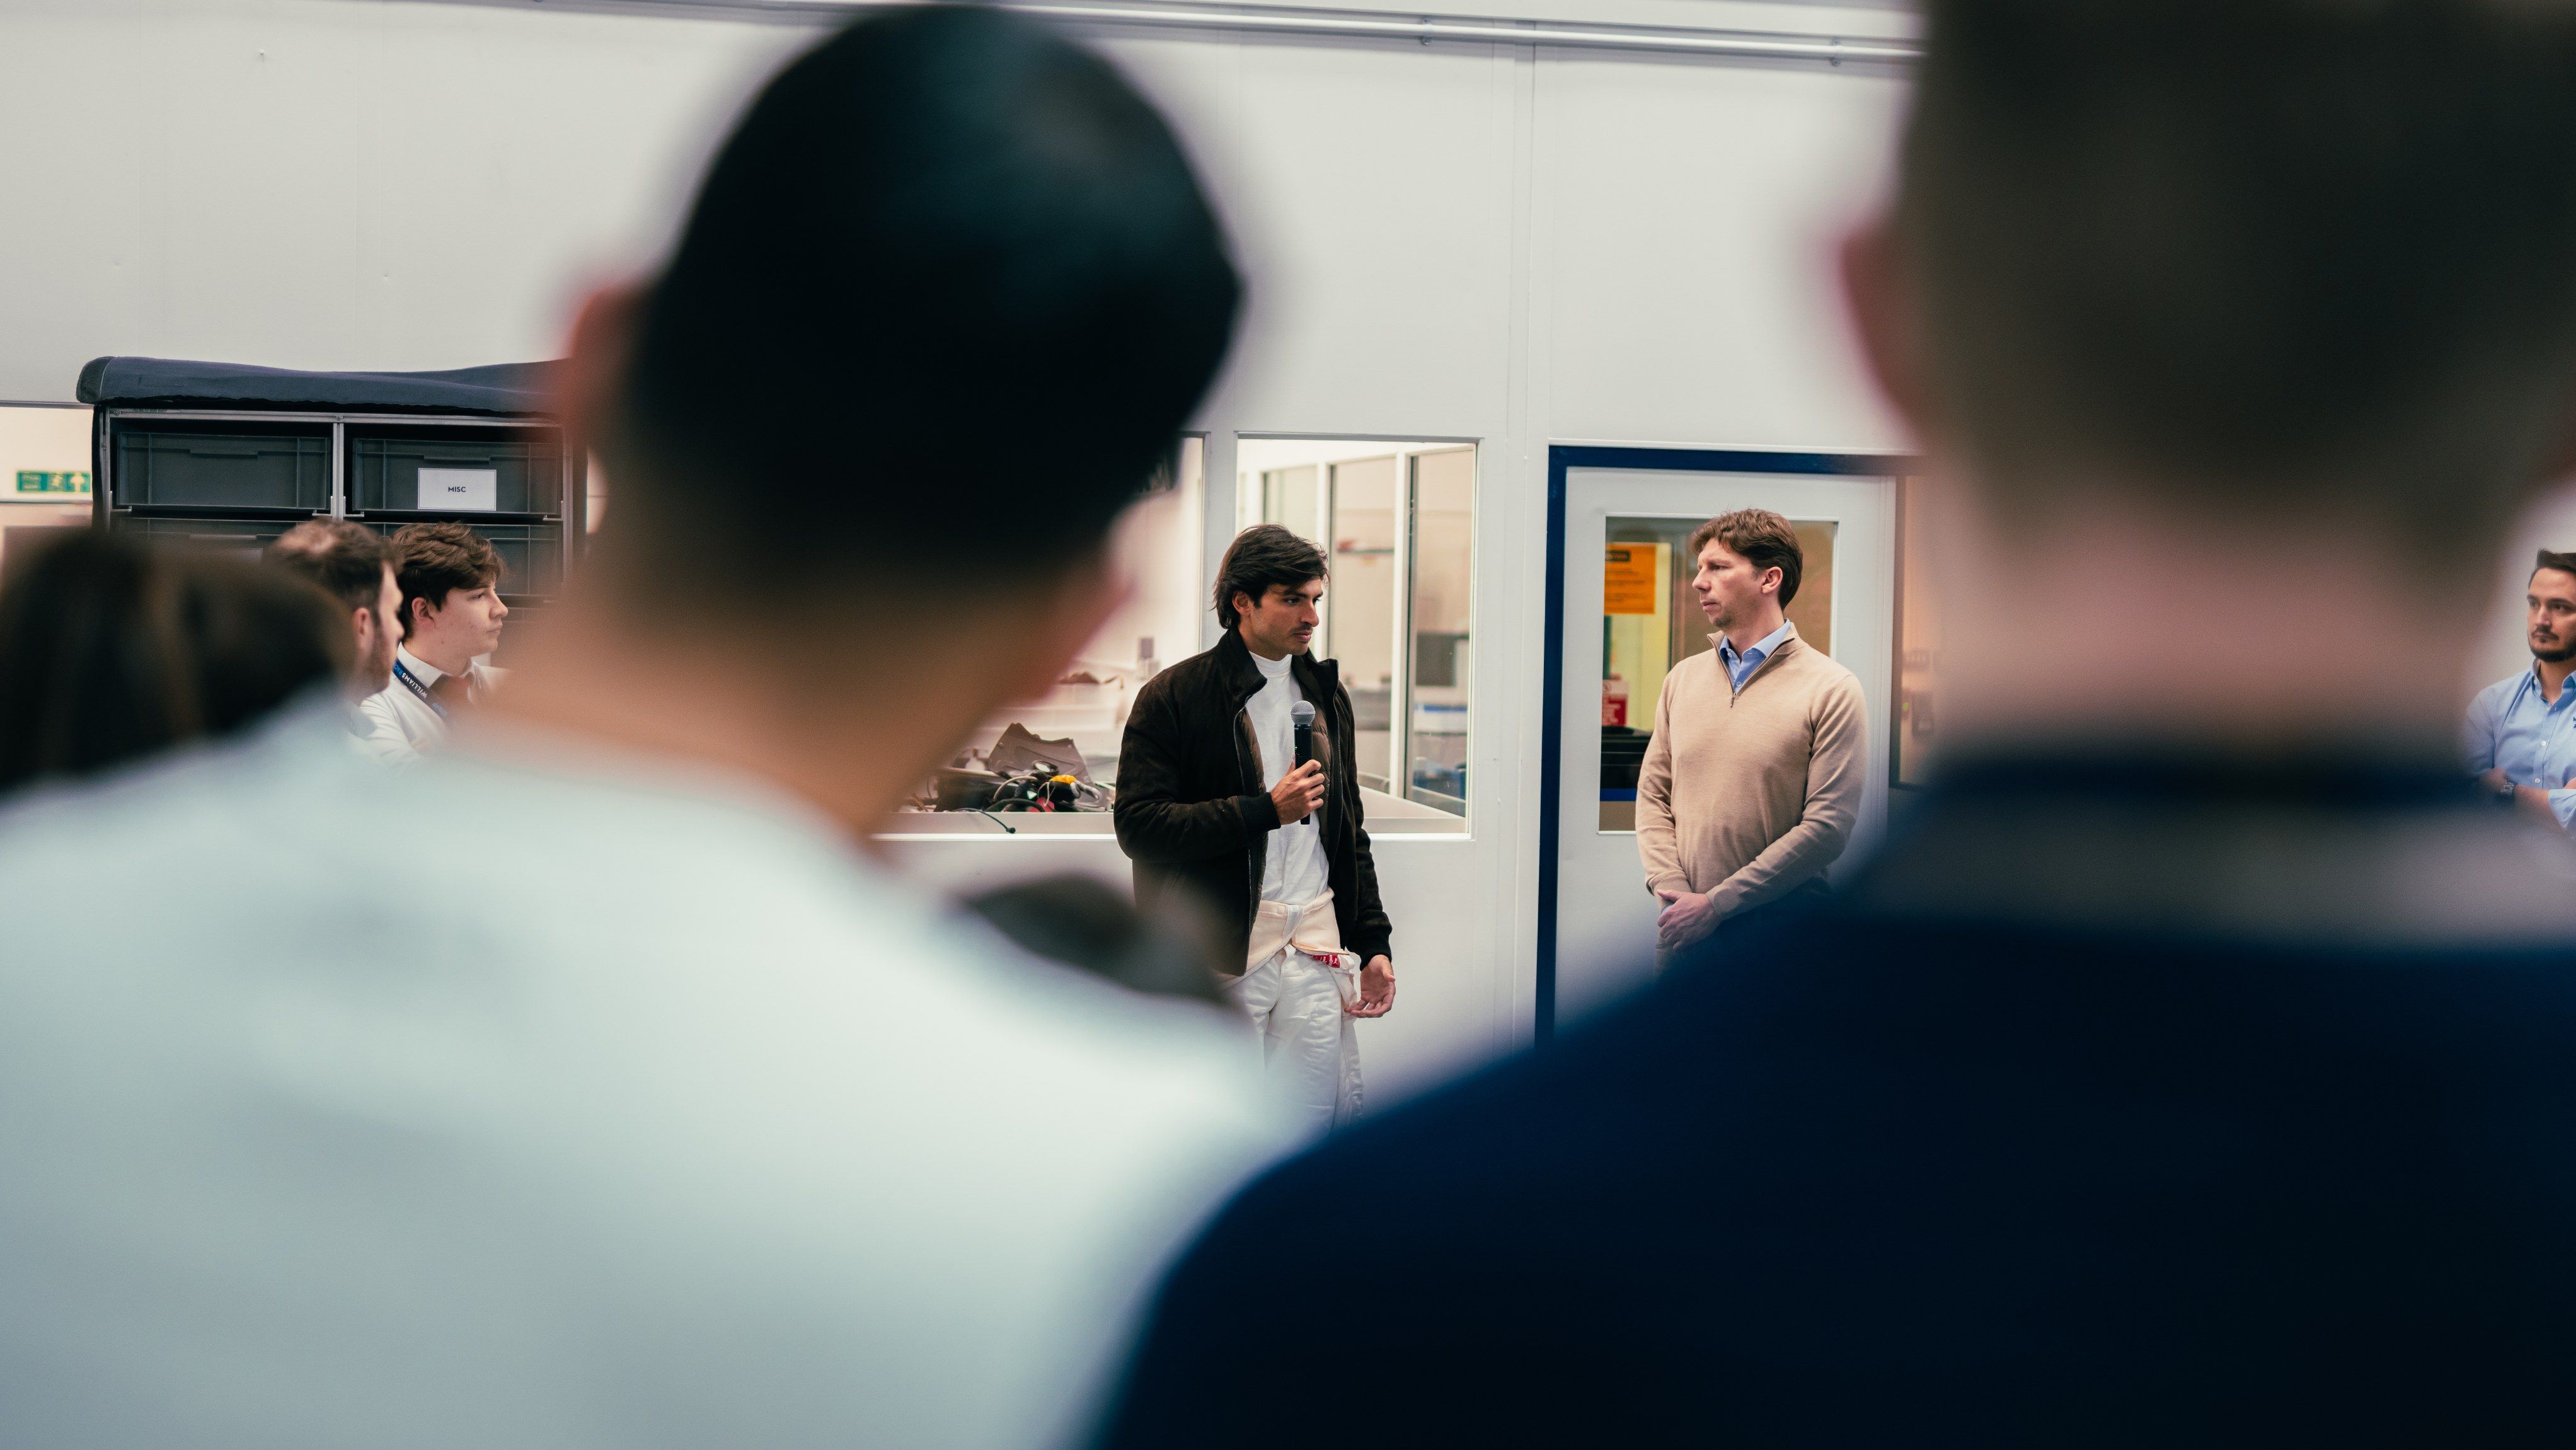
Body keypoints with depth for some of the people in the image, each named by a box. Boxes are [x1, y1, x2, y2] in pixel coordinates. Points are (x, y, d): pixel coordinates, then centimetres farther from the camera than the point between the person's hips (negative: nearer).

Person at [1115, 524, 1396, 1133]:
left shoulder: (1326, 695, 16)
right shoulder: (1173, 697, -4)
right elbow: (1138, 826, -13)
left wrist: (1373, 942, 15)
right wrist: (1266, 810, -16)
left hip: (1315, 946, 5)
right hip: (1221, 953, -5)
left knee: (1331, 1119, 2)